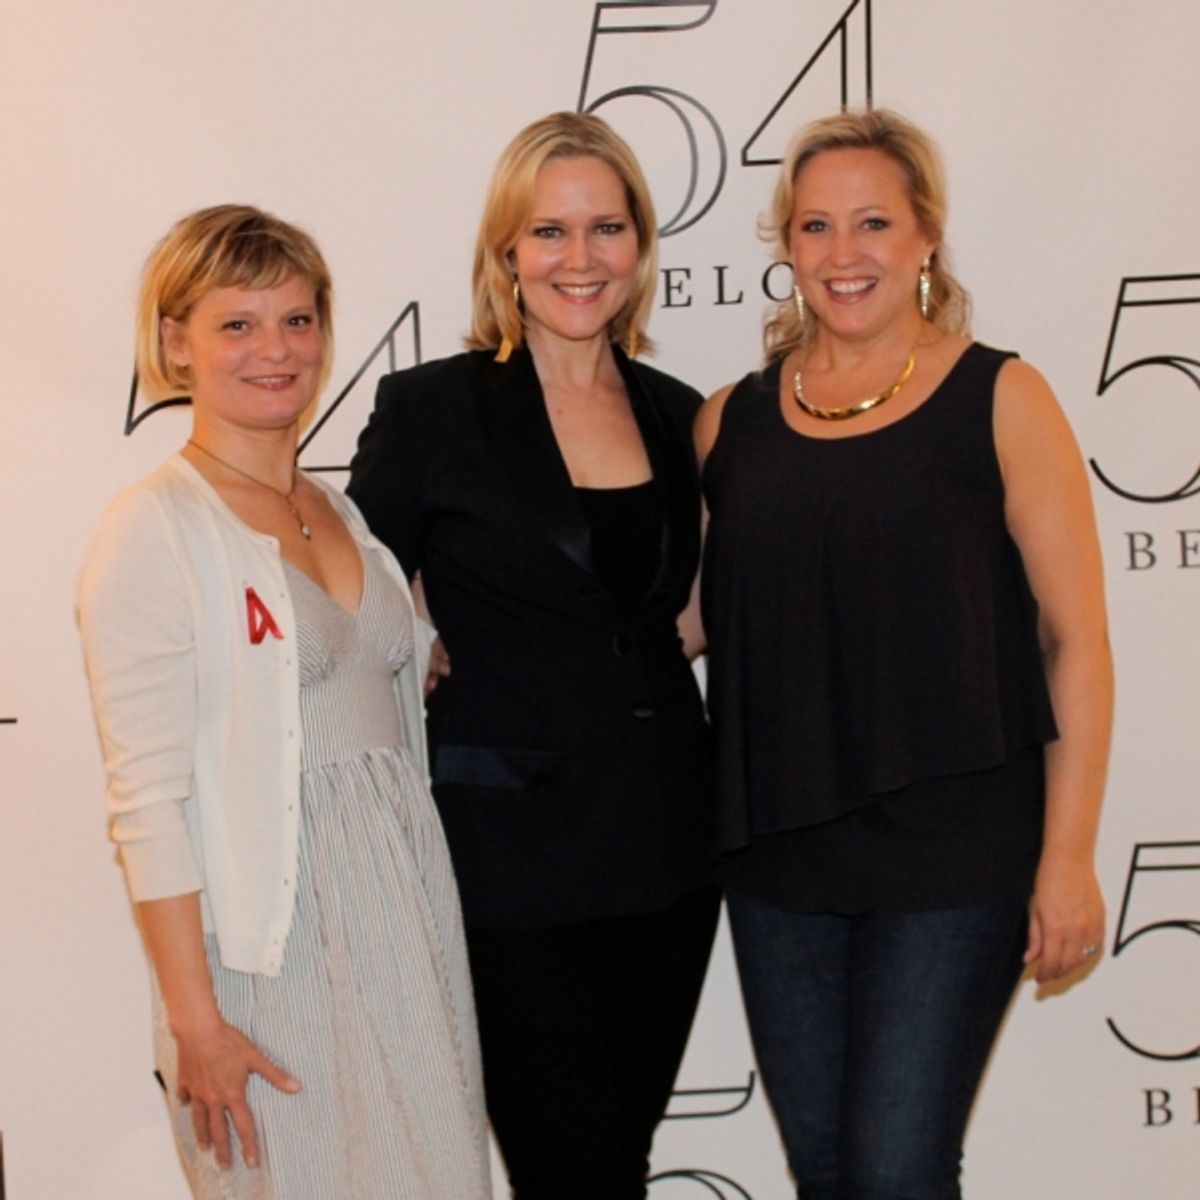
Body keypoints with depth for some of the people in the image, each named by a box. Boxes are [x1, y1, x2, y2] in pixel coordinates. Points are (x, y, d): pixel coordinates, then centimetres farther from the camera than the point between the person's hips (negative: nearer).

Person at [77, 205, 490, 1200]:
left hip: (406, 923, 7)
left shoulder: (344, 512, 12)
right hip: (267, 945, -6)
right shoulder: (155, 530, -9)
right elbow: (148, 797, -14)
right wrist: (194, 1018, -16)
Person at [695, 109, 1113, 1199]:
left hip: (951, 855, -4)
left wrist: (1069, 853, -10)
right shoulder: (734, 420, 7)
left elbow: (1074, 637, -5)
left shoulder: (997, 398, -4)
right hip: (778, 857, 4)